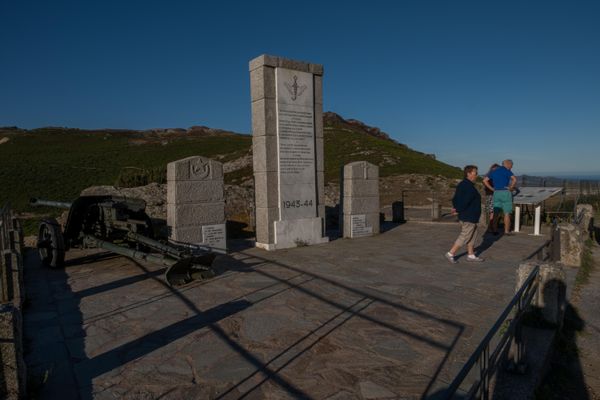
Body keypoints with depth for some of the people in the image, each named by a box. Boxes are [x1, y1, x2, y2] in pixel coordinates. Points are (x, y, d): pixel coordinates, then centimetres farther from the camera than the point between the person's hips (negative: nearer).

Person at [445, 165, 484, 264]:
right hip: (469, 217, -10)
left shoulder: (462, 184, 11)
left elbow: (455, 199, 12)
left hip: (470, 216, 10)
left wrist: (457, 208, 2)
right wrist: (459, 210, -12)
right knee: (464, 237, -3)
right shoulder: (469, 187, -20)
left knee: (472, 236, 16)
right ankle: (450, 254, 3)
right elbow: (466, 201, -26)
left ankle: (471, 255, 24)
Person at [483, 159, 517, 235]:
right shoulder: (507, 171, -6)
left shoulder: (494, 171, 12)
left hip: (496, 193, 5)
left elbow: (485, 180, 11)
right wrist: (511, 188, -8)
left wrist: (492, 189, 9)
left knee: (495, 213, 8)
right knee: (507, 213, 2)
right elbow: (514, 179, -22)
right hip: (506, 193, -5)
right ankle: (507, 231, 4)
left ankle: (494, 230, 8)